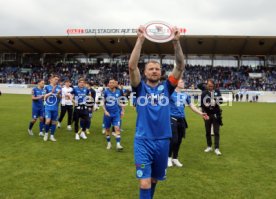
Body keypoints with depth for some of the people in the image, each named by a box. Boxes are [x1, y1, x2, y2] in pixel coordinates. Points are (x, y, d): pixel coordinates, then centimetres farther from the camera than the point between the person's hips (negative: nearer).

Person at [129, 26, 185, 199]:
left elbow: (180, 66, -4)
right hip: (143, 141, -3)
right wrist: (140, 40, -18)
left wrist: (176, 42, -14)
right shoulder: (141, 88, 1)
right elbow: (132, 66, -13)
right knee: (144, 183, -9)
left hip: (163, 140, 3)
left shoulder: (166, 87, 6)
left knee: (154, 179, 19)